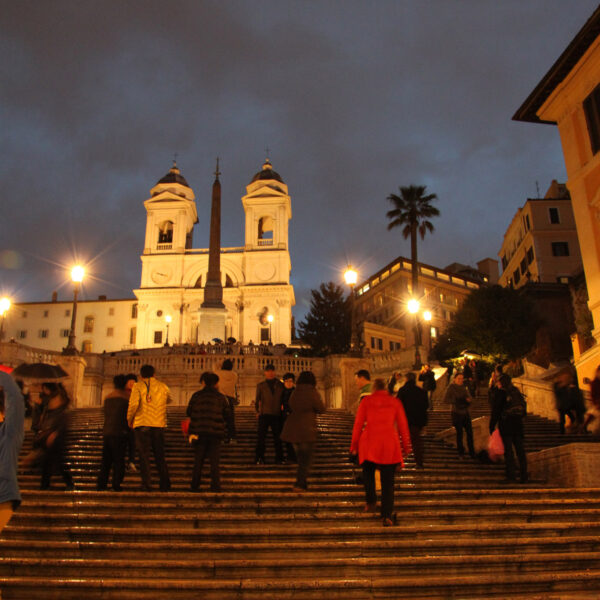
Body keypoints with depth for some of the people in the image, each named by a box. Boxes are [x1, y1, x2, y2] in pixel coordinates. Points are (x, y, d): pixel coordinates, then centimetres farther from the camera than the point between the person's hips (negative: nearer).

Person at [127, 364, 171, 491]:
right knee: (160, 456, 11)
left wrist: (129, 419, 3)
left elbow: (134, 404, -12)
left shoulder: (138, 386, 1)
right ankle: (165, 484, 8)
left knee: (144, 455, 3)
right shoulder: (162, 386, 9)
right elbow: (169, 399, 28)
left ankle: (147, 484, -4)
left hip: (142, 424, -2)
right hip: (159, 425, 2)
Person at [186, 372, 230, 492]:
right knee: (215, 461, 6)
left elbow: (189, 413, 3)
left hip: (199, 432, 0)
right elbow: (227, 416, 3)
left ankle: (194, 486, 14)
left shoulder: (196, 395, -1)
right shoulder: (222, 397, 1)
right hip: (216, 433, 0)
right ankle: (215, 486, 4)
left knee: (198, 460, 11)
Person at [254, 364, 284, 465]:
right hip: (264, 414, -1)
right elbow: (257, 400, 14)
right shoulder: (261, 385, 10)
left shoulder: (280, 385, 11)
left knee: (277, 437, 4)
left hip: (276, 415, 1)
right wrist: (257, 412, 6)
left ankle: (279, 459, 12)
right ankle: (259, 458, 1)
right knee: (261, 437, -5)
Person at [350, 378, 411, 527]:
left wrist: (354, 445, 11)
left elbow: (358, 424, 4)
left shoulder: (366, 400, 4)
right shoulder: (395, 401, 8)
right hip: (389, 444, 1)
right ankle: (387, 515, -1)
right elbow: (402, 425, 9)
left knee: (368, 473, 23)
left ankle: (371, 502, 18)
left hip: (369, 443, -1)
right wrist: (406, 446, 17)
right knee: (388, 481, 4)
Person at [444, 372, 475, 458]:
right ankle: (461, 452, 18)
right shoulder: (451, 388, -9)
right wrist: (456, 400, -22)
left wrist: (468, 399, -9)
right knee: (459, 432, 3)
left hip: (465, 412, 5)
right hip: (457, 413, -5)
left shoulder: (464, 387, 8)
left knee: (469, 432, 3)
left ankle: (471, 452, 14)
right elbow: (445, 400, -14)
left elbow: (470, 397, 14)